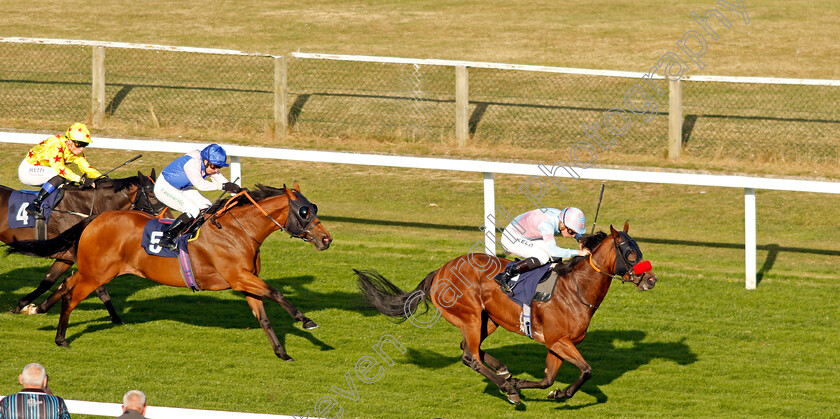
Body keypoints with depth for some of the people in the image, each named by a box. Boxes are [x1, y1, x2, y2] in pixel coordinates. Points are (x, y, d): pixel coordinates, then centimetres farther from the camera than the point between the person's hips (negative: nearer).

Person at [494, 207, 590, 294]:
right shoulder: (547, 224, -34)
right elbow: (553, 250, -42)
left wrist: (580, 240, -9)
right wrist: (578, 252, -41)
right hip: (511, 239, -10)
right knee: (543, 257, -27)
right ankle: (506, 275, -23)